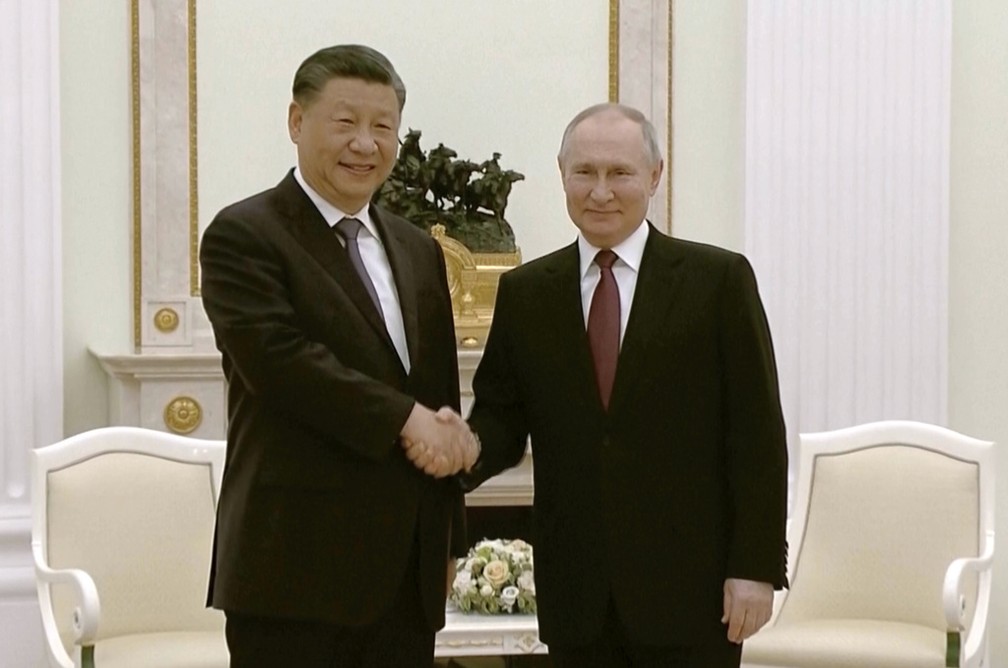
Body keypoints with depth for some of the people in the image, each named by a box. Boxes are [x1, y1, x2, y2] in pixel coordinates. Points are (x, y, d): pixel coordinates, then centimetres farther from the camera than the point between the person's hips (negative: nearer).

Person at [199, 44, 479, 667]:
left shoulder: (418, 250, 17)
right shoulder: (243, 236, -4)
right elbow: (278, 359, -19)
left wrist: (448, 541, 17)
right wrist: (406, 418, -17)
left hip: (408, 572, 6)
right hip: (296, 567, -6)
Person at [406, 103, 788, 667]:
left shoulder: (719, 280, -1)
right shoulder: (526, 292, 8)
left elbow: (758, 434, -3)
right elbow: (503, 418, 8)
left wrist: (757, 565, -8)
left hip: (691, 588, -2)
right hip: (577, 596, 3)